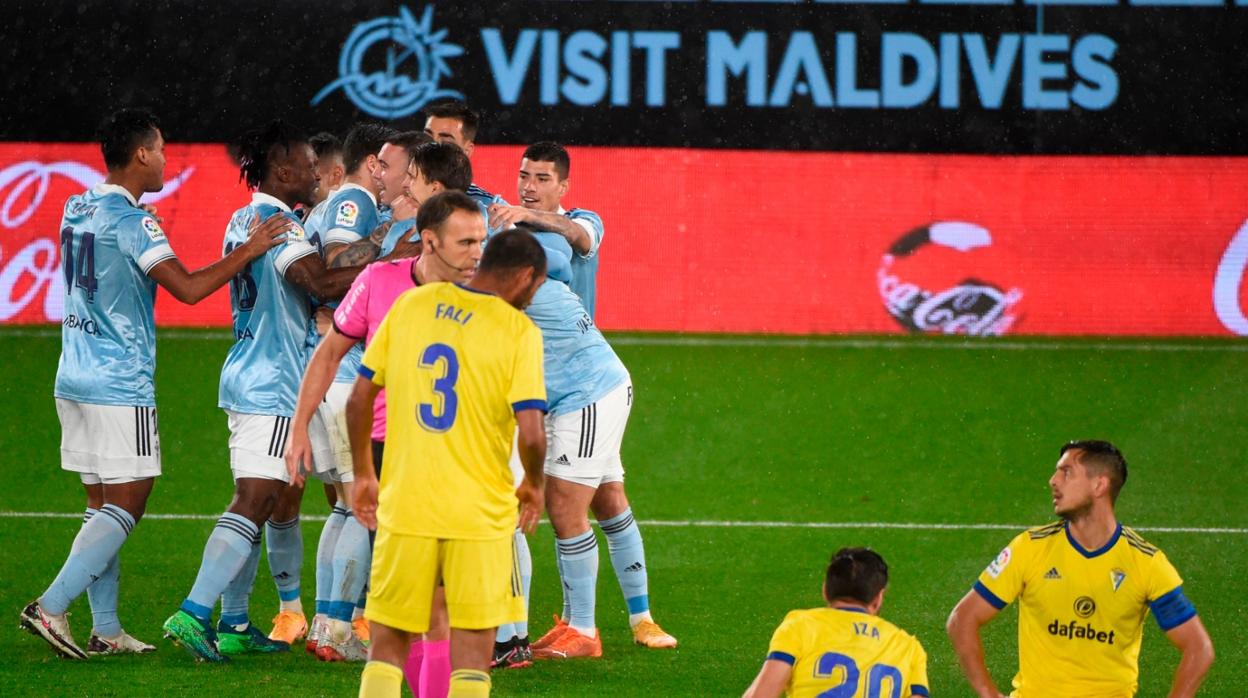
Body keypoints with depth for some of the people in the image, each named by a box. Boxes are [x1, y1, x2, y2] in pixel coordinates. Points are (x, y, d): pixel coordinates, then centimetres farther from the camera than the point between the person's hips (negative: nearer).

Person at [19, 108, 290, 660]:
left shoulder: (78, 209, 12)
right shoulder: (130, 220, -15)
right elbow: (188, 288, -21)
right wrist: (248, 251, -11)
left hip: (75, 380, 9)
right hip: (120, 386, -9)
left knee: (103, 504, 11)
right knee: (126, 505, -4)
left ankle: (106, 629, 10)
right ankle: (50, 608, -13)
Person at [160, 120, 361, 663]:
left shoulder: (244, 220, 16)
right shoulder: (278, 223, -14)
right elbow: (320, 282, -28)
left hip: (244, 373, 10)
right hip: (272, 384, -10)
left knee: (253, 502, 13)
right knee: (254, 502, -12)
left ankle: (233, 623, 15)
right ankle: (193, 613, -18)